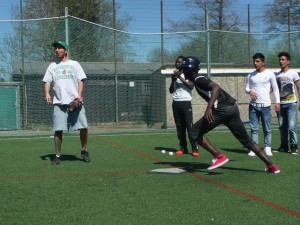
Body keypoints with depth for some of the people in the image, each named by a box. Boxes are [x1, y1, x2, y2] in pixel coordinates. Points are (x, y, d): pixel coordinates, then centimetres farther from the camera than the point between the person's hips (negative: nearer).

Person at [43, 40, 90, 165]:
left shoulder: (74, 64, 10)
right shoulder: (52, 66, 15)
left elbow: (80, 80, 4)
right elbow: (47, 81, 10)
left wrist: (79, 95, -10)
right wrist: (47, 93, -9)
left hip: (75, 102, -1)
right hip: (59, 103, 1)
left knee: (83, 127, -6)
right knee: (58, 130, -4)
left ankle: (84, 151, 13)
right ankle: (57, 156, 6)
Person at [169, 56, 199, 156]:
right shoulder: (174, 75, 18)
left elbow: (191, 86, -16)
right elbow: (171, 91, 16)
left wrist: (180, 77, -15)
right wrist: (173, 80, 0)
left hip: (186, 102, -6)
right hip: (176, 103, 6)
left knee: (189, 125, -11)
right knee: (179, 126, 4)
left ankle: (195, 148, -13)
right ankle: (183, 148, 7)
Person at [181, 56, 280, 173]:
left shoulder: (198, 80, -4)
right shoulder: (200, 79, 23)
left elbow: (216, 87, -22)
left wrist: (209, 107, -31)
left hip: (221, 110, -10)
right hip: (232, 108, 10)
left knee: (195, 132, 0)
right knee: (247, 140, 15)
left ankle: (219, 156, -7)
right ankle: (271, 165, 11)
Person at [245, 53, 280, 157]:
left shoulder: (270, 74, 1)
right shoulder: (250, 75, 9)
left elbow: (275, 89, 4)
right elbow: (246, 88, 13)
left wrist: (277, 102, -4)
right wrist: (250, 91, -11)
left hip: (266, 105, -2)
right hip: (253, 105, 2)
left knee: (267, 129, 2)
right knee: (254, 128, 1)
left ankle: (267, 148, 9)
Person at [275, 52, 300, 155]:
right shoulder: (277, 75, 10)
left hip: (291, 104, -4)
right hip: (281, 104, 5)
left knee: (292, 126, -10)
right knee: (282, 127, 8)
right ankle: (284, 146, 17)